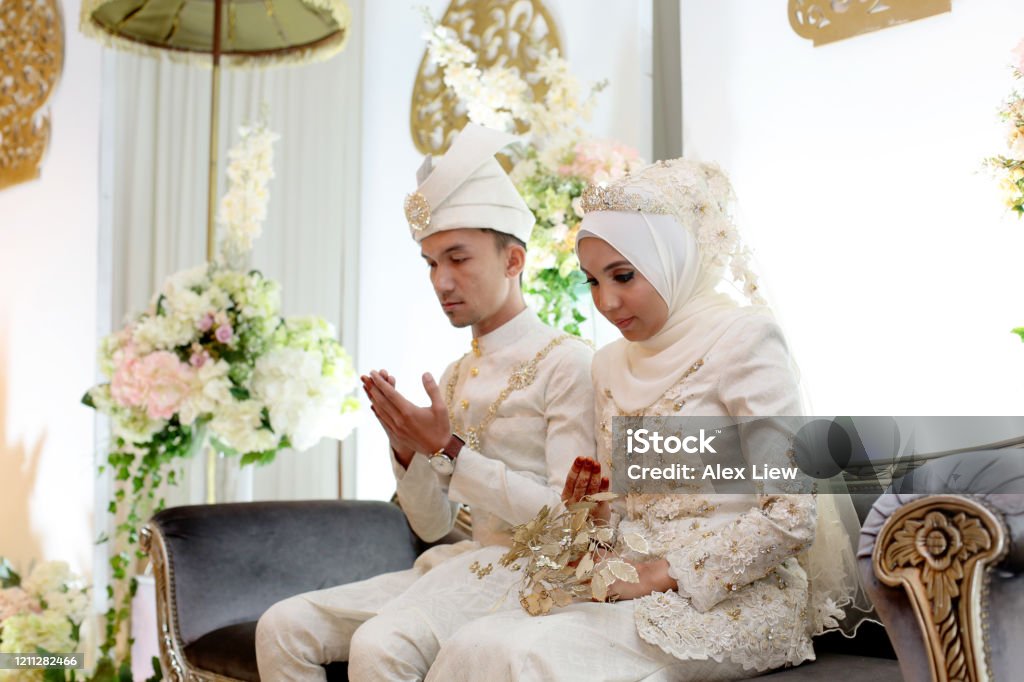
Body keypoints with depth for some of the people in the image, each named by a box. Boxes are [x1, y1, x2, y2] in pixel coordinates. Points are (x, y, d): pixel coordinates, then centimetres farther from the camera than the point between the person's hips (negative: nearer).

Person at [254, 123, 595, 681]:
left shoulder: (564, 362, -6)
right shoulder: (455, 376, 15)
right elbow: (433, 525, 16)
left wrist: (450, 450, -16)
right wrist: (408, 450, -4)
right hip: (460, 562, 7)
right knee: (283, 627, -9)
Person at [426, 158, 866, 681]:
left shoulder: (742, 339, -7)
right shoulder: (611, 364, 14)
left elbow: (793, 518, -12)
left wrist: (664, 572, -13)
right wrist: (594, 510, -2)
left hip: (736, 596, -6)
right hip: (638, 589, 6)